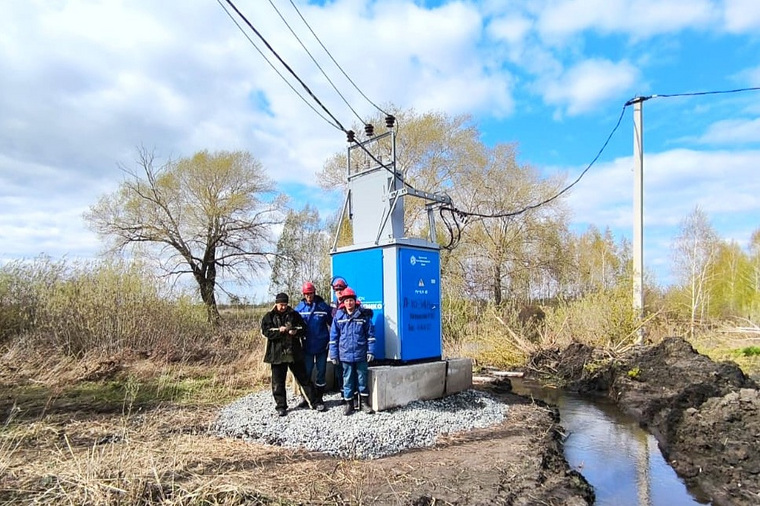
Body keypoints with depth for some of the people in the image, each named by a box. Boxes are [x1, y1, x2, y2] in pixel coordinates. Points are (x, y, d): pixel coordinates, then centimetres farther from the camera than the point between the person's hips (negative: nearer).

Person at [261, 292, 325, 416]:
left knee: (304, 378, 7)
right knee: (278, 382, 5)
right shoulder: (269, 317, 2)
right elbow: (265, 331, -9)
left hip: (294, 353, 1)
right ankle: (281, 406, 20)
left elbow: (304, 328, 6)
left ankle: (314, 402, 15)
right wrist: (279, 331, -25)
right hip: (277, 354, -1)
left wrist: (296, 331, -15)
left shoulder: (294, 315, 6)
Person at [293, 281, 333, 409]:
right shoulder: (299, 308, 0)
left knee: (321, 371, 9)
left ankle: (319, 397, 22)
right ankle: (306, 398, 18)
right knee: (306, 372, 5)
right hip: (307, 346, 1)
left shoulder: (323, 306, -4)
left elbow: (332, 323, -1)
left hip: (322, 345, -1)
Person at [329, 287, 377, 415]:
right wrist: (334, 354, 2)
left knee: (362, 378, 9)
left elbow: (370, 334, 1)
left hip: (361, 354, -1)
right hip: (346, 355, 1)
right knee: (348, 379, 10)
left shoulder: (363, 315, -2)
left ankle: (364, 403, 23)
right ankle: (349, 404, 22)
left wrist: (371, 351, -3)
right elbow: (333, 337, 4)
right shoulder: (338, 316, 1)